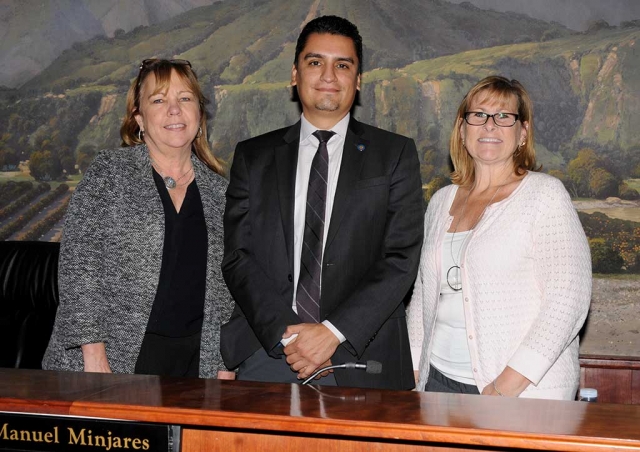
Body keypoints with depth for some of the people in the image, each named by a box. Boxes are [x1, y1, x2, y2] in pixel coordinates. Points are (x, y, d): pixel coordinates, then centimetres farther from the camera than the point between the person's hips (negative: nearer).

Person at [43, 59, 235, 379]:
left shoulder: (219, 190, 10)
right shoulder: (108, 173, -1)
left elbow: (225, 287, 12)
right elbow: (78, 264, -7)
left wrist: (225, 365, 7)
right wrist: (93, 355, -14)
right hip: (113, 358, -3)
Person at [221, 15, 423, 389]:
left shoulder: (396, 155, 6)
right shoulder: (253, 157, 11)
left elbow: (401, 259, -2)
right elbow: (237, 258, 3)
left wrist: (333, 332, -12)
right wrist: (285, 333, -10)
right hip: (267, 352, 1)